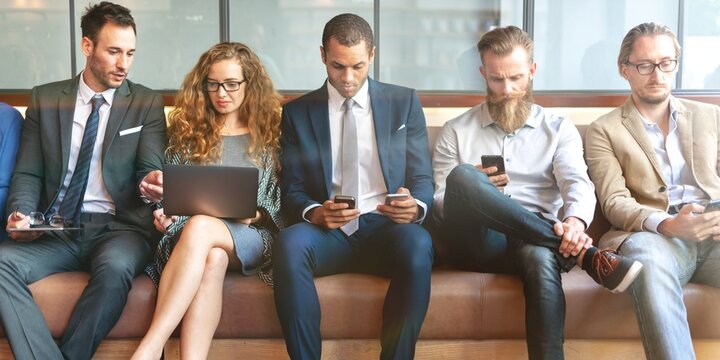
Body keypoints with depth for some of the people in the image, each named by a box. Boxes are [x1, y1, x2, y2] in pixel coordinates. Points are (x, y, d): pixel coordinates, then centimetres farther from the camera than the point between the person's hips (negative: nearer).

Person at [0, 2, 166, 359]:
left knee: (115, 267, -35)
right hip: (55, 229, 2)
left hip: (118, 227, -2)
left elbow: (150, 171, 1)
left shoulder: (147, 103, 8)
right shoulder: (44, 99, 12)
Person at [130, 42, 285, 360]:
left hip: (252, 237, -1)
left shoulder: (269, 133, 12)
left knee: (199, 227, -36)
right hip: (190, 233, 1)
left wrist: (255, 214, -11)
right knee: (213, 258, -38)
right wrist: (164, 211, -6)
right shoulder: (187, 130, 16)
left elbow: (281, 204, 9)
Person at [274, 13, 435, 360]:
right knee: (289, 243, -34)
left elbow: (423, 178, 8)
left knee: (417, 244, -35)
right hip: (326, 230, 0)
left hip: (385, 227, 0)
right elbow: (291, 189, 7)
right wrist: (314, 213, -17)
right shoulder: (297, 112, 10)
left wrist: (416, 207, -17)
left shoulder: (404, 102, 10)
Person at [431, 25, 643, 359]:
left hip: (536, 241, -1)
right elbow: (436, 203, 10)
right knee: (462, 176, -33)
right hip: (479, 243, 1)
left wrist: (576, 220, -28)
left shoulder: (559, 129, 15)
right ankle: (583, 254, -33)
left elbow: (577, 182, -3)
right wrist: (468, 189, -14)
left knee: (541, 258, -41)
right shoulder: (456, 131, 16)